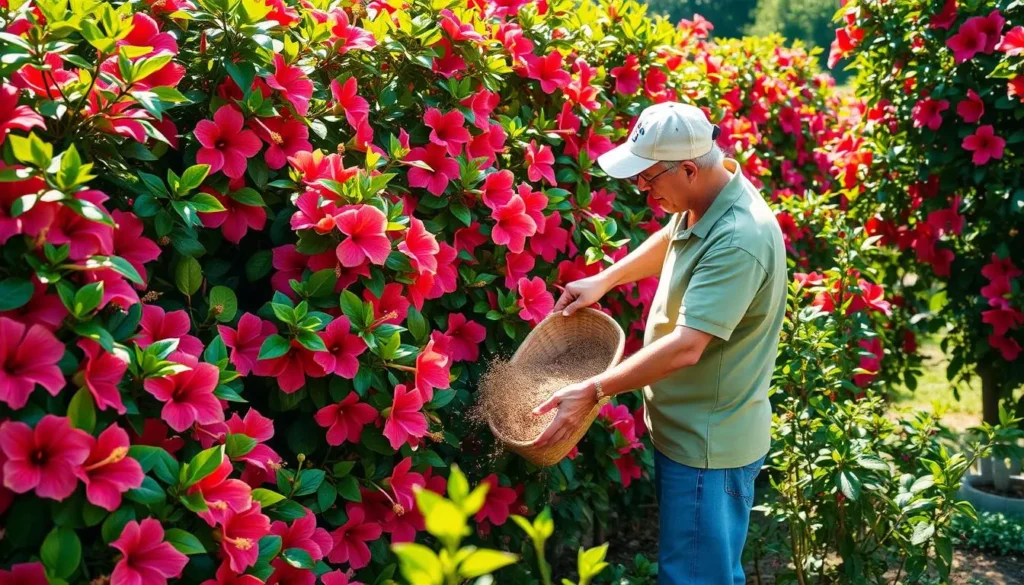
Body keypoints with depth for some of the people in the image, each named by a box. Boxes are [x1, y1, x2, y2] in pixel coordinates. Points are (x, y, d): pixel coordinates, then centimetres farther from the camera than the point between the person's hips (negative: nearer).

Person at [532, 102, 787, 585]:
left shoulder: (737, 242, -30)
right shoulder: (704, 198, 0)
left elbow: (684, 348, -32)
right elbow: (670, 240, 22)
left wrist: (591, 391, -28)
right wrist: (604, 280, 13)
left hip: (707, 445, -9)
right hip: (686, 429, 9)